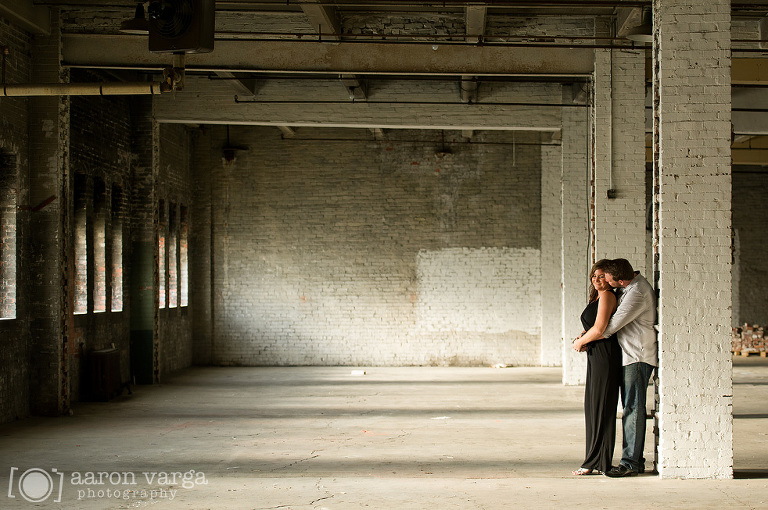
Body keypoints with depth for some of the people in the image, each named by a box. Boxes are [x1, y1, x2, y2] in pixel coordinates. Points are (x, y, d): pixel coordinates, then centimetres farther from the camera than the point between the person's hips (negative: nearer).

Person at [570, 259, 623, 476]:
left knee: (601, 408, -5)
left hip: (605, 356, -10)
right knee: (592, 407, 12)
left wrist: (580, 342, -5)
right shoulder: (597, 298, 18)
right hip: (595, 356, 10)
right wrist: (583, 336, 6)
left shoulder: (607, 296, -13)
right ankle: (596, 461, 17)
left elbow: (599, 329, -20)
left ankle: (598, 462, 1)